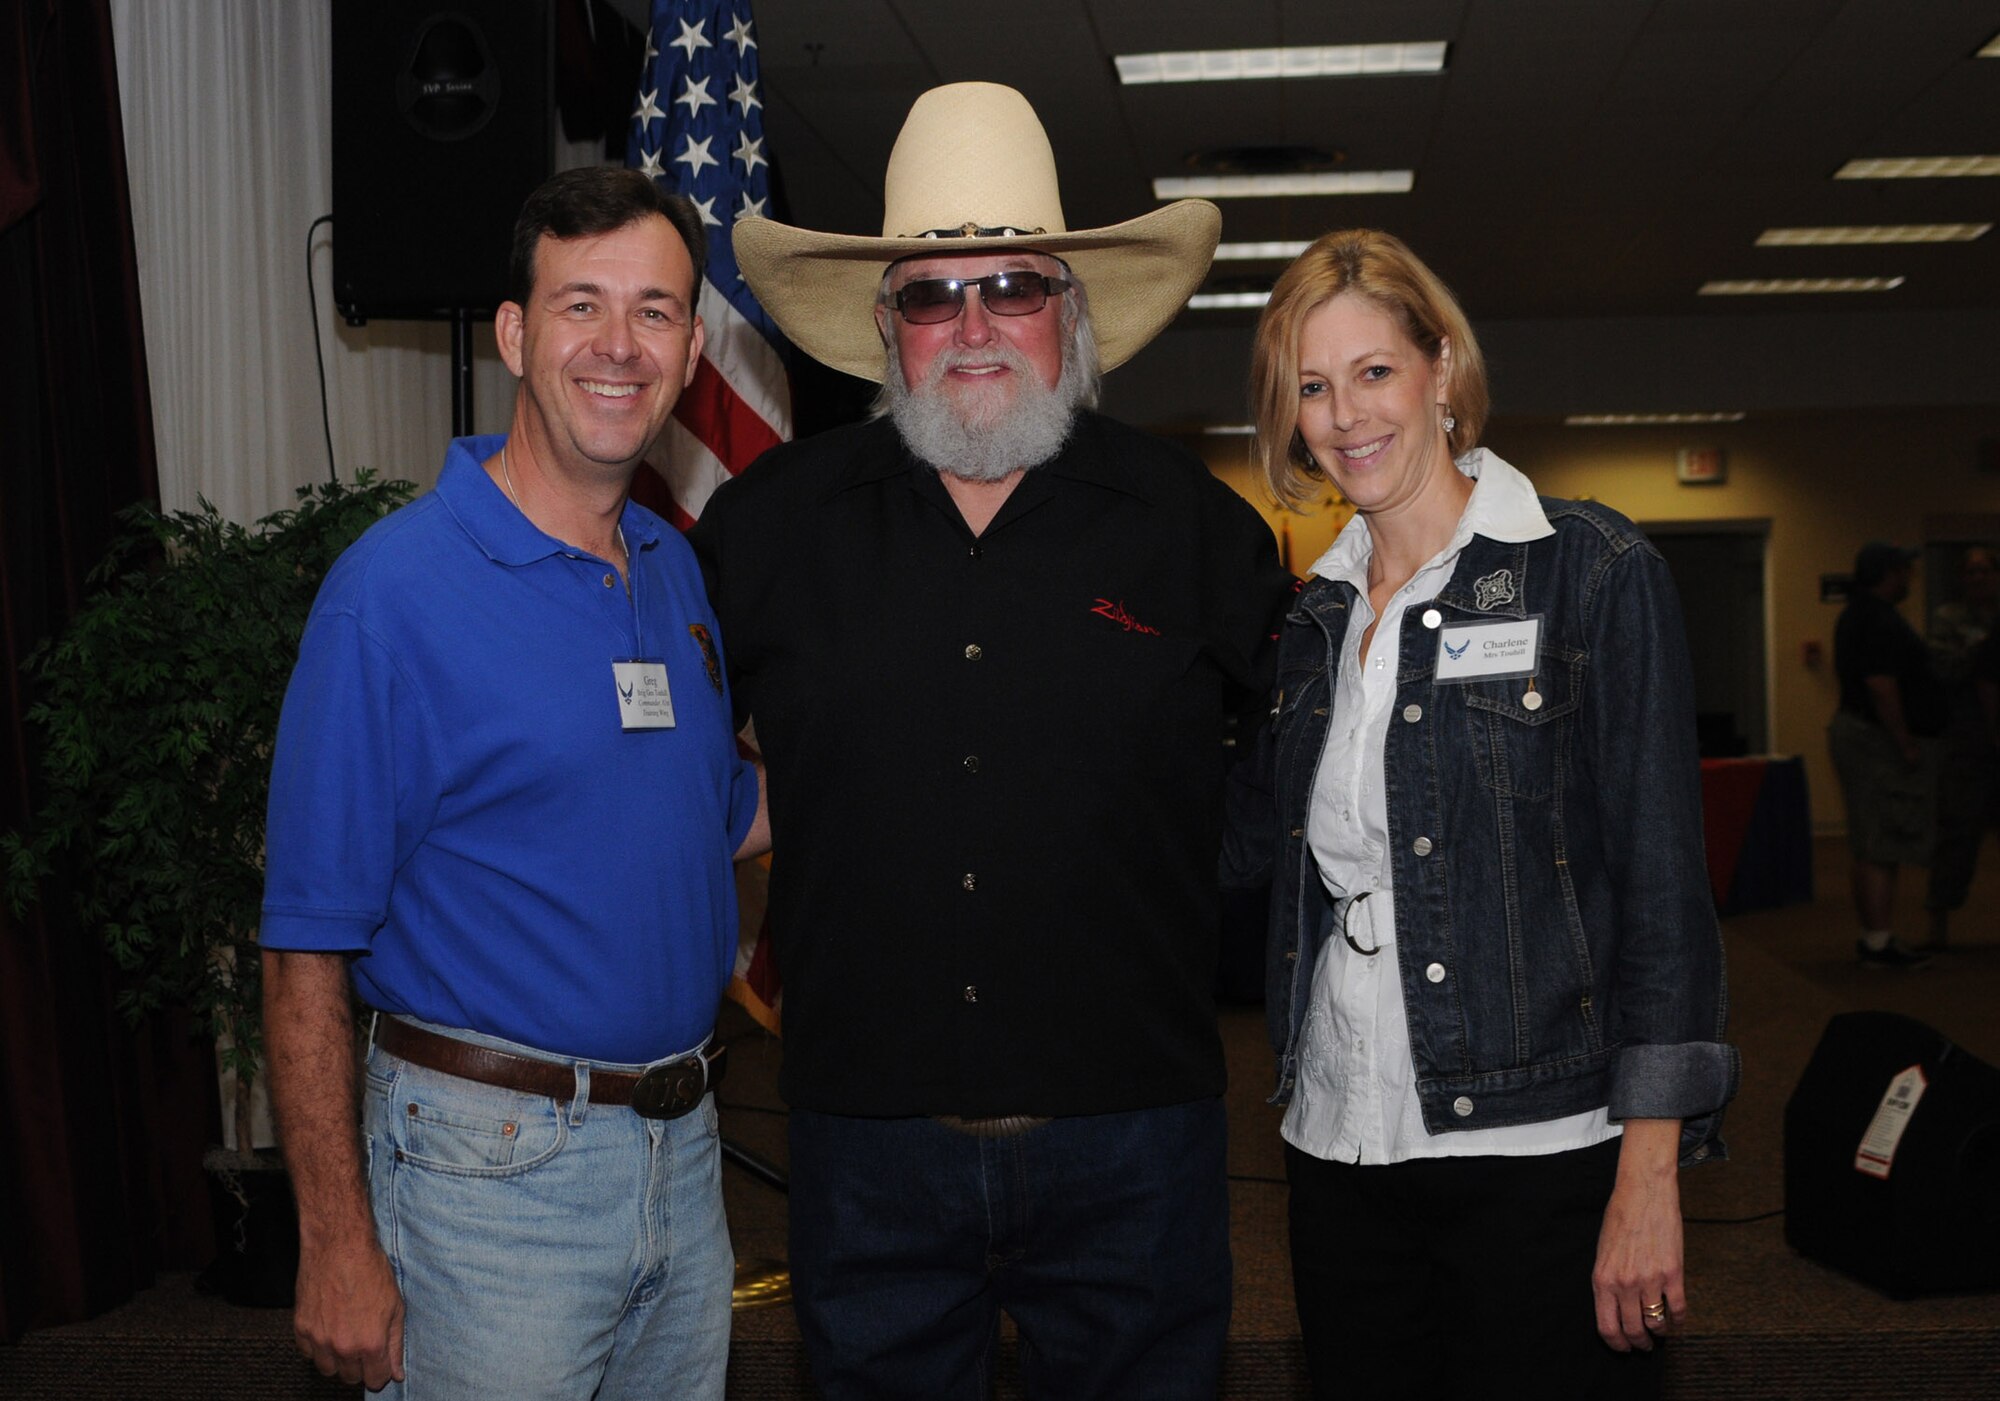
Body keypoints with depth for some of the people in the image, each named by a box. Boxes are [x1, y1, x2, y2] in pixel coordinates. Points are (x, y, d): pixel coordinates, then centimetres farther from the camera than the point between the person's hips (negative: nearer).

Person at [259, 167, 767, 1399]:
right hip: (494, 1162, -6)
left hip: (685, 1153, 7)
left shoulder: (675, 569, 7)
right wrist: (338, 1247, -15)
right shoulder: (394, 590, -15)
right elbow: (309, 952, -14)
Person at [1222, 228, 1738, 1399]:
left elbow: (1663, 876, -9)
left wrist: (1651, 1173, -14)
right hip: (1343, 1155, 5)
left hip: (1539, 1156, -5)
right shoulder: (1320, 614, 10)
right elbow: (1253, 841, 14)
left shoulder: (1592, 570, -6)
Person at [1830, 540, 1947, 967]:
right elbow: (1881, 686, -24)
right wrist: (1906, 743, -21)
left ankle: (1874, 937, 18)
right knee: (1881, 849, -8)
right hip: (1881, 740, -11)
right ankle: (1879, 943, -6)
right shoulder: (1879, 620, -17)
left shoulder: (1856, 614, 17)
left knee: (1872, 849, 13)